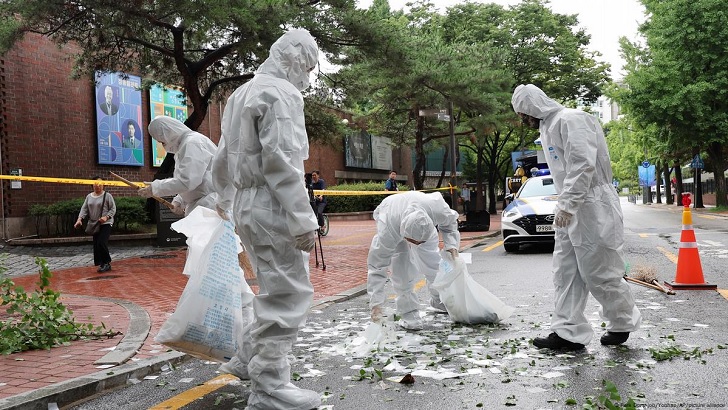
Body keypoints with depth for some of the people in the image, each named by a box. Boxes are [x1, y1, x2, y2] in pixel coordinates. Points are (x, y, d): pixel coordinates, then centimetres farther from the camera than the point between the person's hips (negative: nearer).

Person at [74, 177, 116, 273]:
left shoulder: (107, 196, -5)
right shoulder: (89, 197, 11)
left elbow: (113, 209, -5)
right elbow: (84, 209, 7)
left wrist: (106, 217, -21)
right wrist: (80, 219, -9)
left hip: (105, 224, -6)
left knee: (101, 243, -17)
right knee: (96, 244, 5)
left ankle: (106, 263, -4)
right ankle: (102, 264, 14)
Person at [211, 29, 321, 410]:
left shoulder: (242, 93, 19)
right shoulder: (281, 93, -11)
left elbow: (222, 157, 25)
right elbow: (281, 162, -21)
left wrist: (224, 200, 37)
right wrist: (304, 220, -21)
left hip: (247, 205, 10)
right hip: (273, 206, -10)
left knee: (278, 288, 22)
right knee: (288, 294, -3)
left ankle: (252, 355, 30)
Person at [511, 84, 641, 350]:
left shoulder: (570, 119, -13)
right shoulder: (548, 127, 19)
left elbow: (583, 165, -22)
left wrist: (567, 205, -24)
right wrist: (564, 206, 13)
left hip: (592, 208, -10)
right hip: (570, 211, 10)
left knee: (598, 273, -1)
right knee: (566, 273, 6)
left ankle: (623, 323, 21)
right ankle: (569, 332, 9)